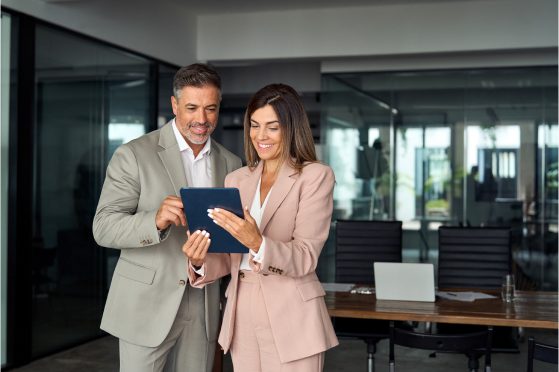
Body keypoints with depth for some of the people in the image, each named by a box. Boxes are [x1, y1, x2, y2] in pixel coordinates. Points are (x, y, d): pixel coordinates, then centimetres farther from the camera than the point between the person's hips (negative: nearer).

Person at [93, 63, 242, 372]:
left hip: (203, 309, 4)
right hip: (147, 306, -4)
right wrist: (156, 220, -31)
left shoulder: (230, 165, 9)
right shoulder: (133, 155, -7)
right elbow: (104, 228, -12)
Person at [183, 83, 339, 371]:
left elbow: (305, 258, -13)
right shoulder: (236, 180, 10)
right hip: (241, 317, 4)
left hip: (290, 318, -4)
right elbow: (228, 259, 9)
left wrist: (257, 244, -30)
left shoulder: (316, 177, -5)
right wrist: (200, 262, -12)